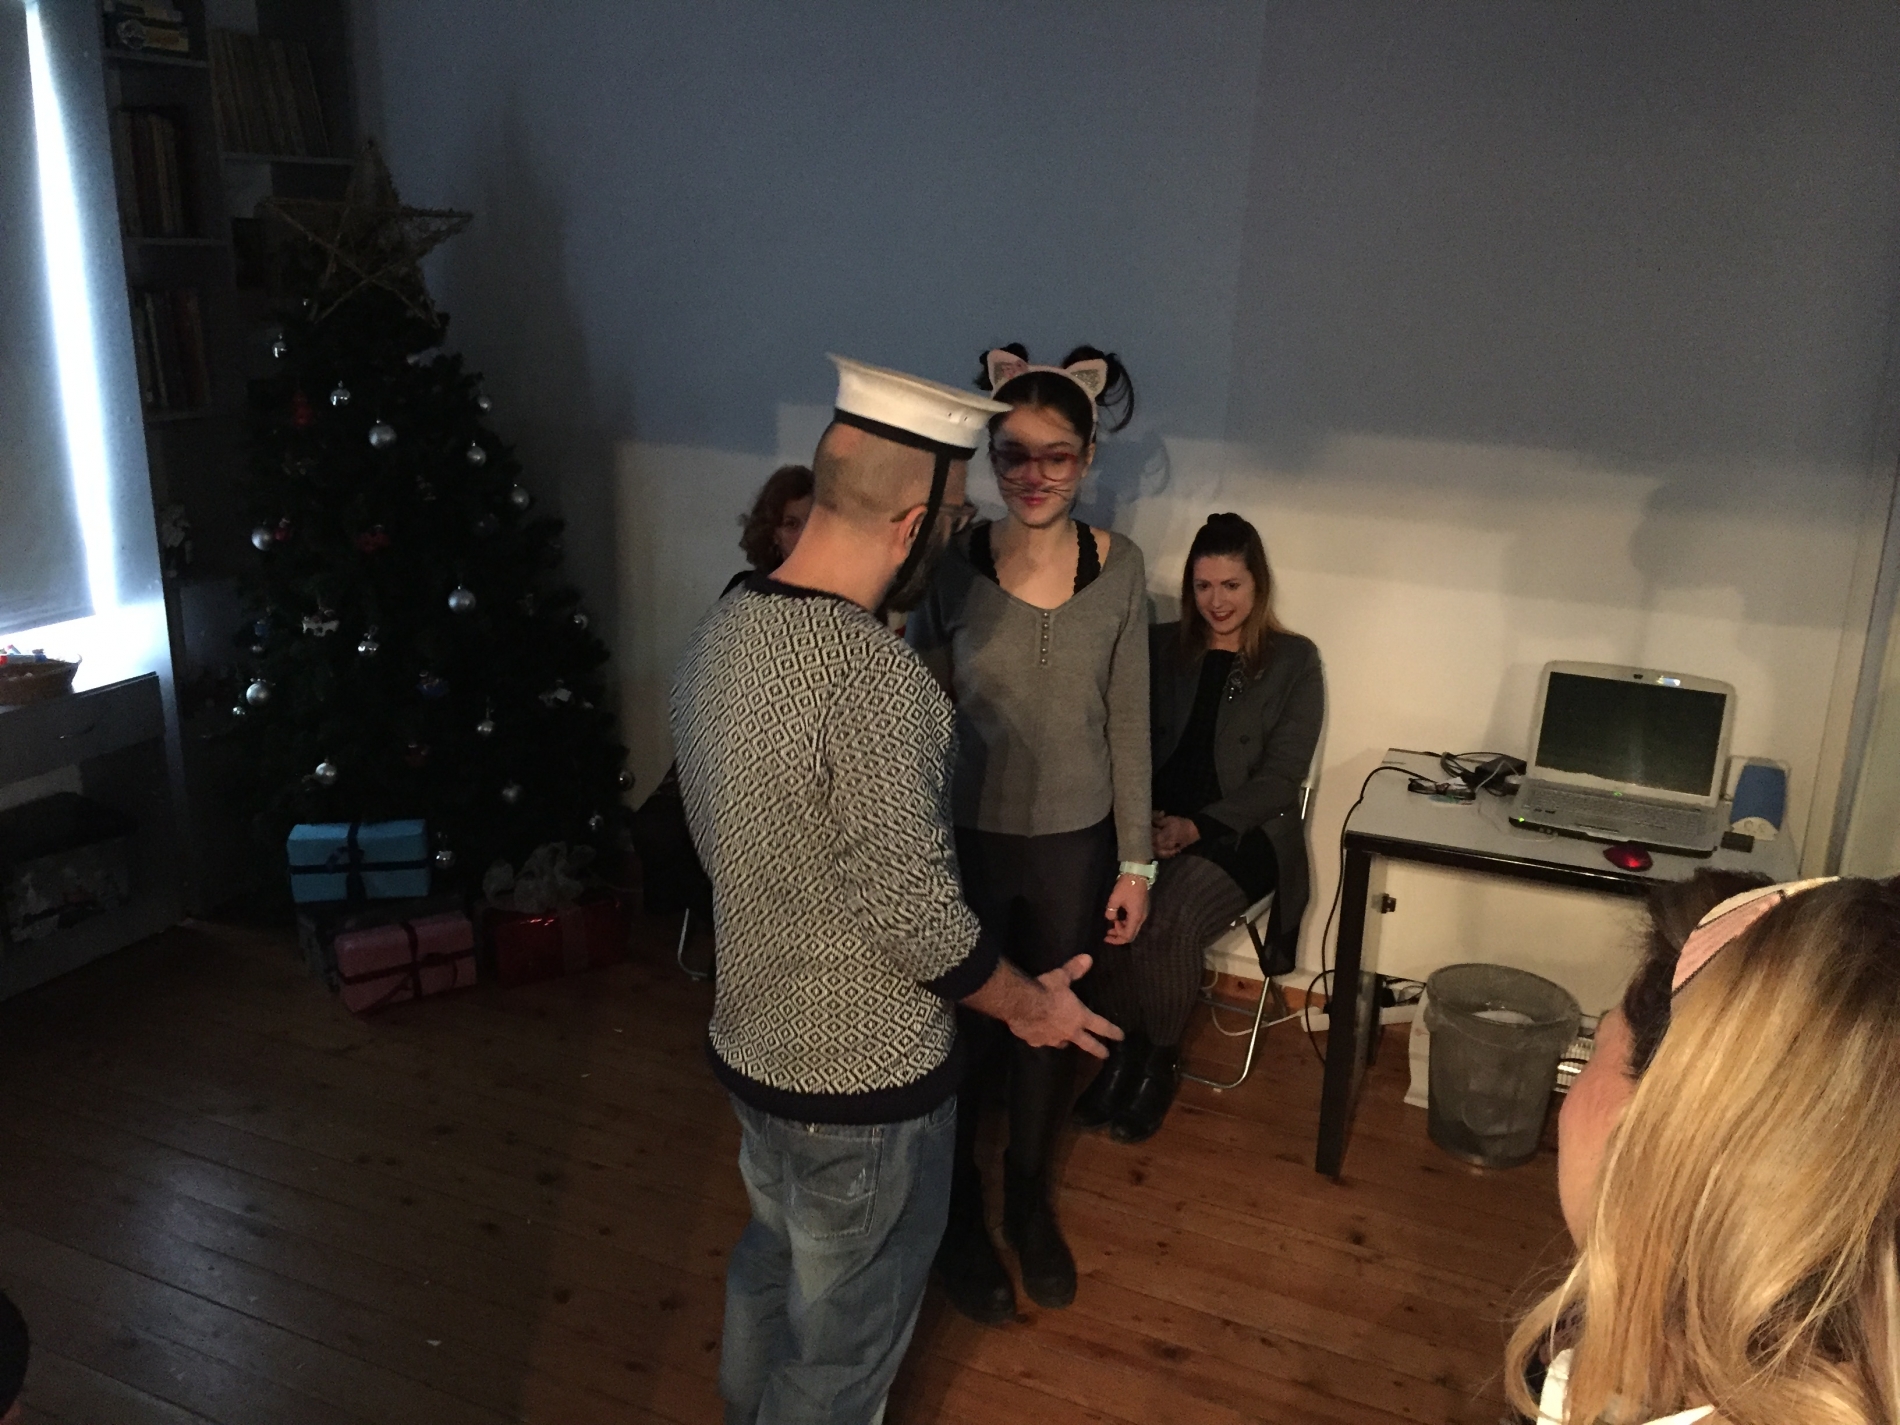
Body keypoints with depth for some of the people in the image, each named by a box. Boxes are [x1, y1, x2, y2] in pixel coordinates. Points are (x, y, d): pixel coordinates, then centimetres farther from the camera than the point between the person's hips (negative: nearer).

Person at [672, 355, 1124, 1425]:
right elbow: (913, 905, -26)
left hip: (748, 1044, 8)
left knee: (772, 1269, 30)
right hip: (864, 1081, -8)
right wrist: (1030, 1004, -9)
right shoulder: (873, 673, -30)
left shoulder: (720, 634, -2)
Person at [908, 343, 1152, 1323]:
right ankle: (959, 1222, 37)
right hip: (970, 837, -2)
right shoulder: (953, 567, -11)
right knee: (961, 1034, 12)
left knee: (1053, 1033, 17)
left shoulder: (1118, 569, -5)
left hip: (1075, 844, 2)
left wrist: (1136, 860, 2)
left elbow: (1128, 721, 0)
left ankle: (1030, 1208, 43)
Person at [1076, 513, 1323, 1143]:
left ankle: (1161, 1060, -2)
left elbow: (1280, 777, -3)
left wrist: (1197, 827, -15)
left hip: (1241, 830, -3)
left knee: (1168, 923, -31)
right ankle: (1124, 1044, -3)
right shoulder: (1162, 647, 13)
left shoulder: (1295, 660, 3)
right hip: (1153, 821, 3)